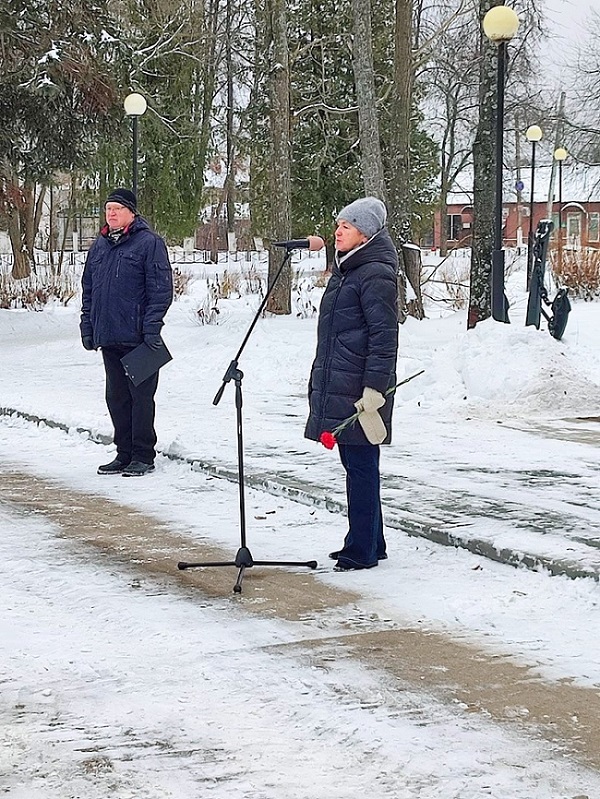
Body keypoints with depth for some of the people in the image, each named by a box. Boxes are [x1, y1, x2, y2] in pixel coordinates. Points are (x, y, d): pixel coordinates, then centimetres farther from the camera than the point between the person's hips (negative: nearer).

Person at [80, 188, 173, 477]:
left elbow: (161, 289, -10)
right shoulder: (99, 245, 15)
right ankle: (124, 454, 20)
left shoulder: (149, 242, -6)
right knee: (116, 397, 11)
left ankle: (143, 456, 5)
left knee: (141, 396, -1)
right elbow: (88, 289, 20)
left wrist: (152, 328, -16)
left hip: (138, 337, -7)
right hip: (108, 338, 7)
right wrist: (87, 326, 13)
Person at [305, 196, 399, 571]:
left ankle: (362, 550, 2)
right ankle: (371, 544, 23)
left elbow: (384, 337, -17)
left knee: (361, 468, -4)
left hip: (358, 393, -10)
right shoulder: (345, 270, 17)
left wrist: (374, 389, -20)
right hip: (336, 387, 10)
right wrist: (320, 380, 25)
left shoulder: (376, 275, -13)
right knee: (357, 466, 15)